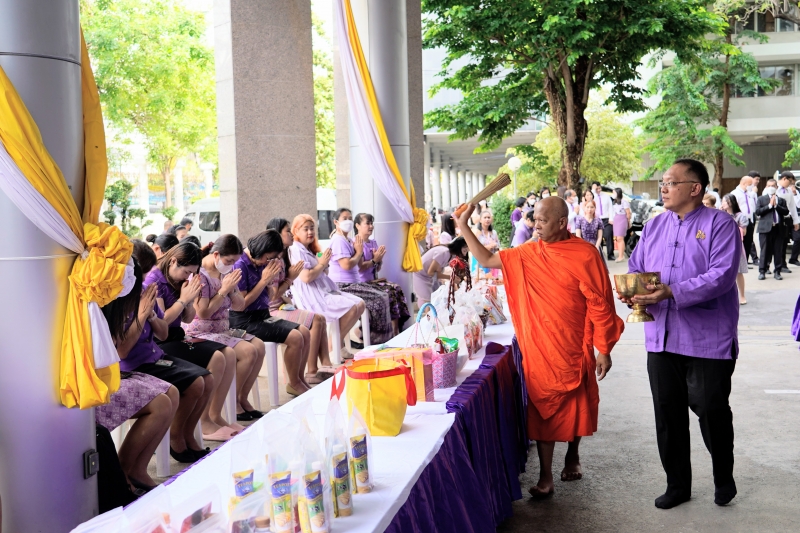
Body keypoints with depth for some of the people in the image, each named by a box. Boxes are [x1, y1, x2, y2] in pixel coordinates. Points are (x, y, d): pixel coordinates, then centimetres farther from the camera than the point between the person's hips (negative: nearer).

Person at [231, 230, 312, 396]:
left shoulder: (261, 264, 5)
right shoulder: (240, 265, -17)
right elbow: (241, 304, -19)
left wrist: (272, 278, -6)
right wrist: (264, 280, -17)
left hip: (262, 315, 8)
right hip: (245, 321, -8)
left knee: (305, 332, -1)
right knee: (295, 338, -19)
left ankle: (300, 380, 10)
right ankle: (294, 384, 0)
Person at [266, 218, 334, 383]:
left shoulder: (282, 258, 13)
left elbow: (283, 291, 11)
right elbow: (273, 295, -19)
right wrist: (291, 278, -10)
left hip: (283, 306, 10)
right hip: (273, 312, -10)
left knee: (321, 319, 0)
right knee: (316, 320, -16)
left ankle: (326, 366, -6)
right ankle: (312, 372, -12)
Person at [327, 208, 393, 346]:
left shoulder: (348, 240, 16)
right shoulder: (338, 240, -13)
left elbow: (360, 265, 17)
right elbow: (346, 265, -24)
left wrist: (359, 251, 0)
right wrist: (359, 252, -8)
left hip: (352, 283, 10)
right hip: (342, 286, -10)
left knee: (382, 297, 3)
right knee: (378, 300, -15)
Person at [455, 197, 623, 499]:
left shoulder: (585, 255, -11)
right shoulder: (528, 254, 2)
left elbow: (600, 305, -9)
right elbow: (487, 260, 8)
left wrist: (604, 350, -9)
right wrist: (463, 226, 1)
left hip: (574, 350, -2)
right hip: (538, 352, 3)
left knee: (575, 409, 13)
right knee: (543, 412, 5)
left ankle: (572, 457, 38)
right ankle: (545, 477, 12)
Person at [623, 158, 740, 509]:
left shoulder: (720, 224, -6)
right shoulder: (654, 227, 12)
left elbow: (722, 275, -19)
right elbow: (635, 268, 11)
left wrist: (672, 292, -28)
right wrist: (632, 292, -12)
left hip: (708, 339, -5)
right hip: (661, 338, 5)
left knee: (711, 411, 5)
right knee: (667, 414, 10)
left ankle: (724, 479, 30)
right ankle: (677, 485, 25)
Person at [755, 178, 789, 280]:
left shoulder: (781, 200, 13)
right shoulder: (761, 199, 8)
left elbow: (786, 212, 0)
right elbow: (757, 212, -6)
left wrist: (776, 205, -9)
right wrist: (770, 205, -9)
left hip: (778, 229, 2)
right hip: (765, 228, -2)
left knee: (778, 251, 3)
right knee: (765, 251, -1)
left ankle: (777, 271, 10)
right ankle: (762, 271, 5)